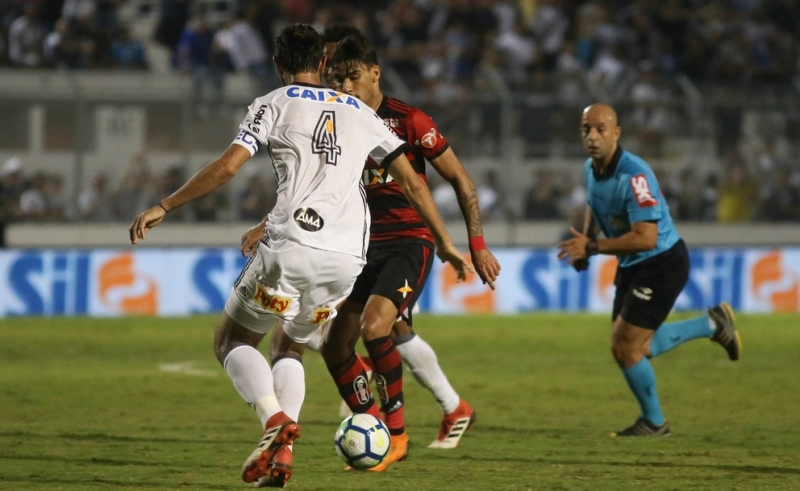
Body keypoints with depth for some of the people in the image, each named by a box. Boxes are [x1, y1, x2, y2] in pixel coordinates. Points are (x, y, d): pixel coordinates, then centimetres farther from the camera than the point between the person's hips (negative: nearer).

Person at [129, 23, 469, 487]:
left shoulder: (274, 105, 8)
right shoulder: (362, 113, 21)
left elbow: (227, 167, -5)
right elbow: (412, 181, 20)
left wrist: (164, 207, 0)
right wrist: (446, 244, 28)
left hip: (292, 245, -5)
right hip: (348, 257, 5)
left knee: (232, 340, 13)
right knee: (293, 346, 24)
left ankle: (276, 419, -15)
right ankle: (282, 452, 1)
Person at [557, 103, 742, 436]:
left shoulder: (633, 175, -29)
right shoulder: (591, 169, -1)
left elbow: (645, 238, -35)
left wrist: (592, 246, -35)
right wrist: (584, 241, 7)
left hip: (662, 264, -9)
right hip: (632, 267, 9)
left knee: (624, 348, -8)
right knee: (635, 348, 17)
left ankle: (653, 422, 15)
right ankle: (712, 324, 34)